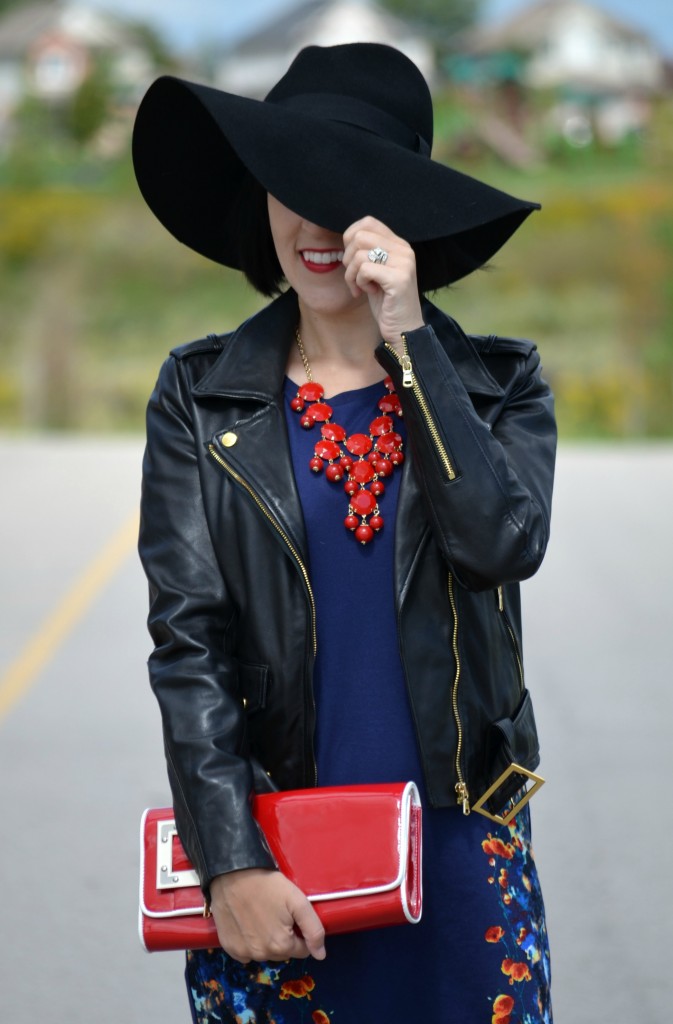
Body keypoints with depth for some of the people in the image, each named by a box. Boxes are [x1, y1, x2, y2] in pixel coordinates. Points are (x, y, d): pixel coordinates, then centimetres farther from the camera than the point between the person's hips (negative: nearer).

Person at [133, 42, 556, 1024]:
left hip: (460, 850, 1)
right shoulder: (199, 395, 1)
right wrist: (232, 862, -12)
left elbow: (505, 542, -16)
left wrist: (407, 339, -16)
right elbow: (188, 636, -4)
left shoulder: (497, 381, 2)